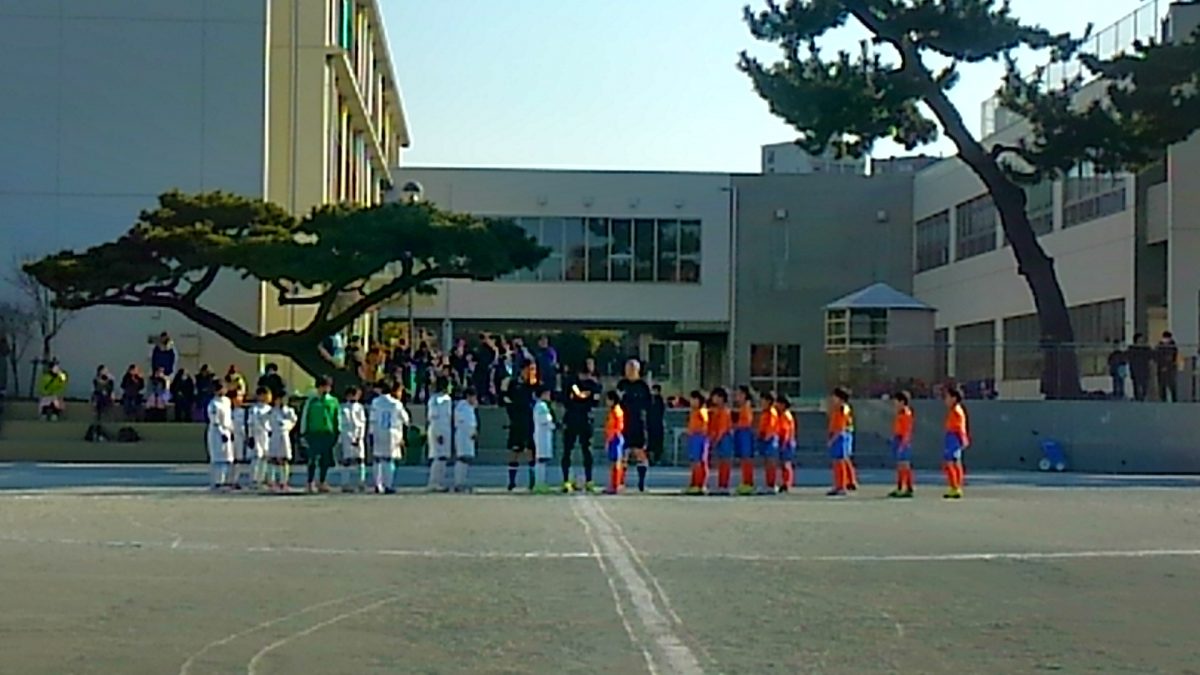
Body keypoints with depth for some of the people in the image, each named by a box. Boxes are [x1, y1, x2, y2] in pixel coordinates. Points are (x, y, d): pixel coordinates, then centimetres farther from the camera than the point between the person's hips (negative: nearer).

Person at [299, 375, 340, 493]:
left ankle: (322, 483, 17)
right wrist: (303, 434, 3)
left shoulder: (334, 402, 8)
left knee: (326, 460, 5)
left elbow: (338, 418, 11)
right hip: (313, 434, -2)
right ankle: (310, 483, 2)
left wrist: (337, 435, 8)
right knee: (313, 460, -3)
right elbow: (304, 418, 7)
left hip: (328, 434, 2)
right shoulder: (311, 401, 5)